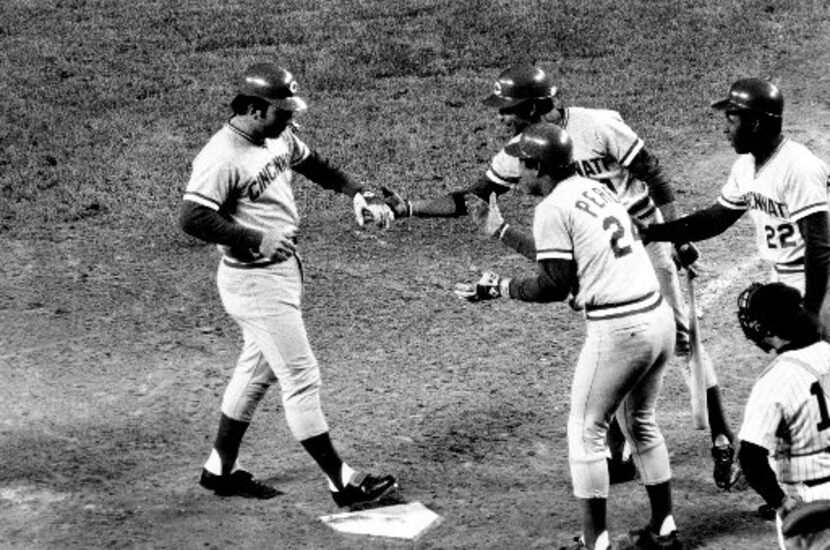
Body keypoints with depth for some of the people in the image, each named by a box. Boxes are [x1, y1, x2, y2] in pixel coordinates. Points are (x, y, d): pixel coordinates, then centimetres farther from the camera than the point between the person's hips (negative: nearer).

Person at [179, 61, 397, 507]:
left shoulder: (279, 138, 5)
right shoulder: (222, 157, -22)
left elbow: (315, 166, 21)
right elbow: (192, 219, -27)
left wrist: (358, 194, 6)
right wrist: (255, 240, -26)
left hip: (284, 270, 10)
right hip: (254, 281, -10)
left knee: (257, 370, 19)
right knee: (301, 377, -5)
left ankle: (221, 470, 32)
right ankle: (343, 483, 2)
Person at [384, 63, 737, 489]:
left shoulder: (599, 126, -22)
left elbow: (654, 175, -14)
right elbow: (471, 199, -3)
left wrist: (677, 237, -14)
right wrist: (407, 208, -13)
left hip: (643, 236, -5)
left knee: (682, 338, -2)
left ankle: (721, 439, 7)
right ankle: (617, 453, 14)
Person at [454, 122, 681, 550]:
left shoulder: (553, 208, -9)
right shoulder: (595, 187, 15)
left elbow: (555, 285, -9)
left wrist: (497, 287, 2)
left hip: (618, 329, -8)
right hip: (659, 317, 8)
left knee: (586, 431, 6)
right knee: (641, 422, 23)